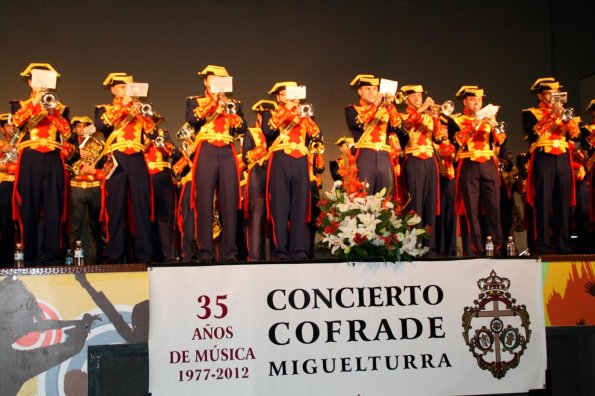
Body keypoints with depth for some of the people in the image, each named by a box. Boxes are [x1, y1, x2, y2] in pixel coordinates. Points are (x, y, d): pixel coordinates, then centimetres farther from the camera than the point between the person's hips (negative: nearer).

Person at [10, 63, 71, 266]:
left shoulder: (59, 107, 18)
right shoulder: (21, 104, 15)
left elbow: (67, 132, 1)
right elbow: (16, 121, -8)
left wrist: (52, 110, -8)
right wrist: (35, 101, -12)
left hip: (53, 160, 1)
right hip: (30, 160, -1)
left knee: (54, 208, -4)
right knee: (30, 208, -3)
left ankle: (52, 254, -2)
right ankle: (31, 255, 1)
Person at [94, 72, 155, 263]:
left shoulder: (138, 108, 21)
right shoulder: (104, 109, 14)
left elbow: (151, 129, 5)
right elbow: (100, 125, -10)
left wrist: (140, 111, -7)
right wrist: (122, 105, -10)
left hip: (137, 160, 2)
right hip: (117, 161, -2)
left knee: (142, 207, -3)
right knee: (116, 208, -3)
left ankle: (144, 253, -2)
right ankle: (114, 255, 0)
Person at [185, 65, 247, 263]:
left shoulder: (232, 104, 22)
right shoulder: (194, 101, 14)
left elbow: (242, 127, 7)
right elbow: (191, 119, -8)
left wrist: (226, 107, -2)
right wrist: (212, 102, -7)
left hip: (227, 154, 3)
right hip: (206, 152, -2)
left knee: (229, 203, -3)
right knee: (204, 202, -9)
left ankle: (230, 252, -1)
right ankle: (205, 252, -8)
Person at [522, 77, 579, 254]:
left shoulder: (562, 112, 22)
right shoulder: (530, 113, 8)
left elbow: (575, 133, 9)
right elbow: (534, 133, -11)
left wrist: (564, 117, -7)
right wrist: (552, 115, -13)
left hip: (563, 160, 4)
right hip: (543, 160, -4)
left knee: (563, 203, 1)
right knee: (543, 203, -9)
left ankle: (562, 244, 6)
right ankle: (543, 245, -7)